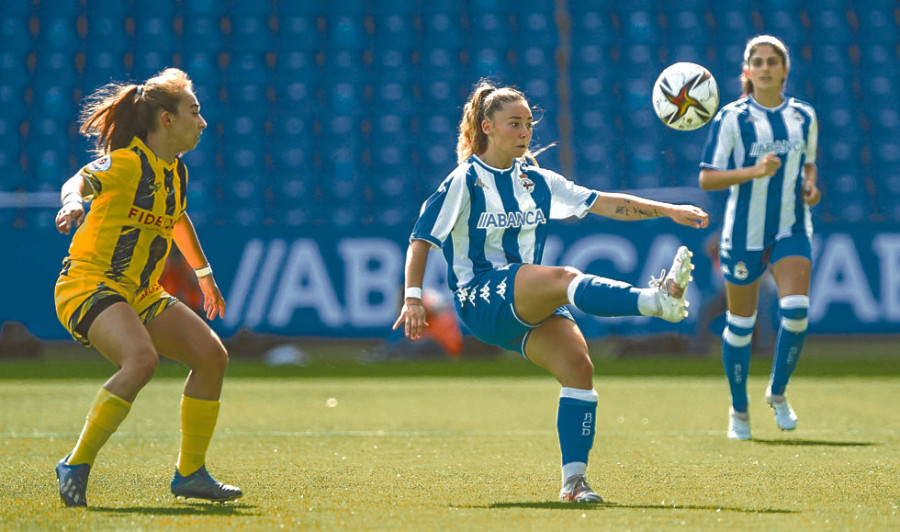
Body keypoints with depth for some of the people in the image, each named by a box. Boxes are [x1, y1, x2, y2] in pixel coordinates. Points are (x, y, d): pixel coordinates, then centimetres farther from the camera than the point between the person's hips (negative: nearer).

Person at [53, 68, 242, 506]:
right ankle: (76, 465, -21)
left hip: (141, 294, 9)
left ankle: (190, 473, 11)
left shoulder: (176, 171, 12)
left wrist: (203, 273, 39)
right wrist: (74, 201, -44)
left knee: (212, 355, -2)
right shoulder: (127, 162, -12)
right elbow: (79, 182, -21)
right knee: (142, 358, -33)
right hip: (89, 285, -9)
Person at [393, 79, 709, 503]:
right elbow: (421, 238, 0)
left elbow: (604, 203, 14)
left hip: (531, 306, 6)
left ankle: (574, 480, -21)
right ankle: (656, 300, -56)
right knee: (564, 278, -33)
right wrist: (413, 298, -12)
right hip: (481, 299, -6)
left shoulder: (536, 181, 17)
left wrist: (668, 211, 6)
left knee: (577, 361, -21)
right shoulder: (465, 181, 2)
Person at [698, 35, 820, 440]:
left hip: (791, 229, 2)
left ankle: (778, 392, 5)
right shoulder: (732, 118, -7)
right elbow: (707, 179, -11)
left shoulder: (803, 117, 5)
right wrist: (754, 171, -24)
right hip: (744, 232, -2)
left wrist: (811, 186, 0)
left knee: (796, 308, -18)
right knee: (740, 322, 6)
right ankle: (739, 409, 26)